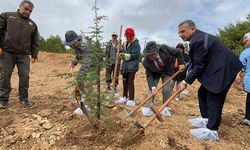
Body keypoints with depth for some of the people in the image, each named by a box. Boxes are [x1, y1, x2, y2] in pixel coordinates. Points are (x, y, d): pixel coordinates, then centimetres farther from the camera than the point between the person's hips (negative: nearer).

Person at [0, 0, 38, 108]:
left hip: (24, 55, 2)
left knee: (25, 76, -3)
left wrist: (34, 54, 9)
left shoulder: (32, 24, 16)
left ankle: (24, 98, 9)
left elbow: (34, 42, 15)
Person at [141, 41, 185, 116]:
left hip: (167, 71, 1)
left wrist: (181, 63, -18)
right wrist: (152, 86, -37)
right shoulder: (146, 61, -31)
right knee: (151, 89, -11)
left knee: (166, 90, -6)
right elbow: (149, 75, -24)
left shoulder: (164, 48, -33)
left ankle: (164, 108, 11)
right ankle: (149, 109, -1)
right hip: (155, 74, 0)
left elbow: (178, 52, -16)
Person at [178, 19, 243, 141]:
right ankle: (206, 119, 25)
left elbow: (199, 65, -22)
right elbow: (198, 61, 15)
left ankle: (212, 131, 3)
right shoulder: (198, 37, 10)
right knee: (203, 92, 13)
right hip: (216, 68, 11)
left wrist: (186, 81, -18)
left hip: (224, 69, -11)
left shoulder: (198, 40, -23)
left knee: (214, 97, -7)